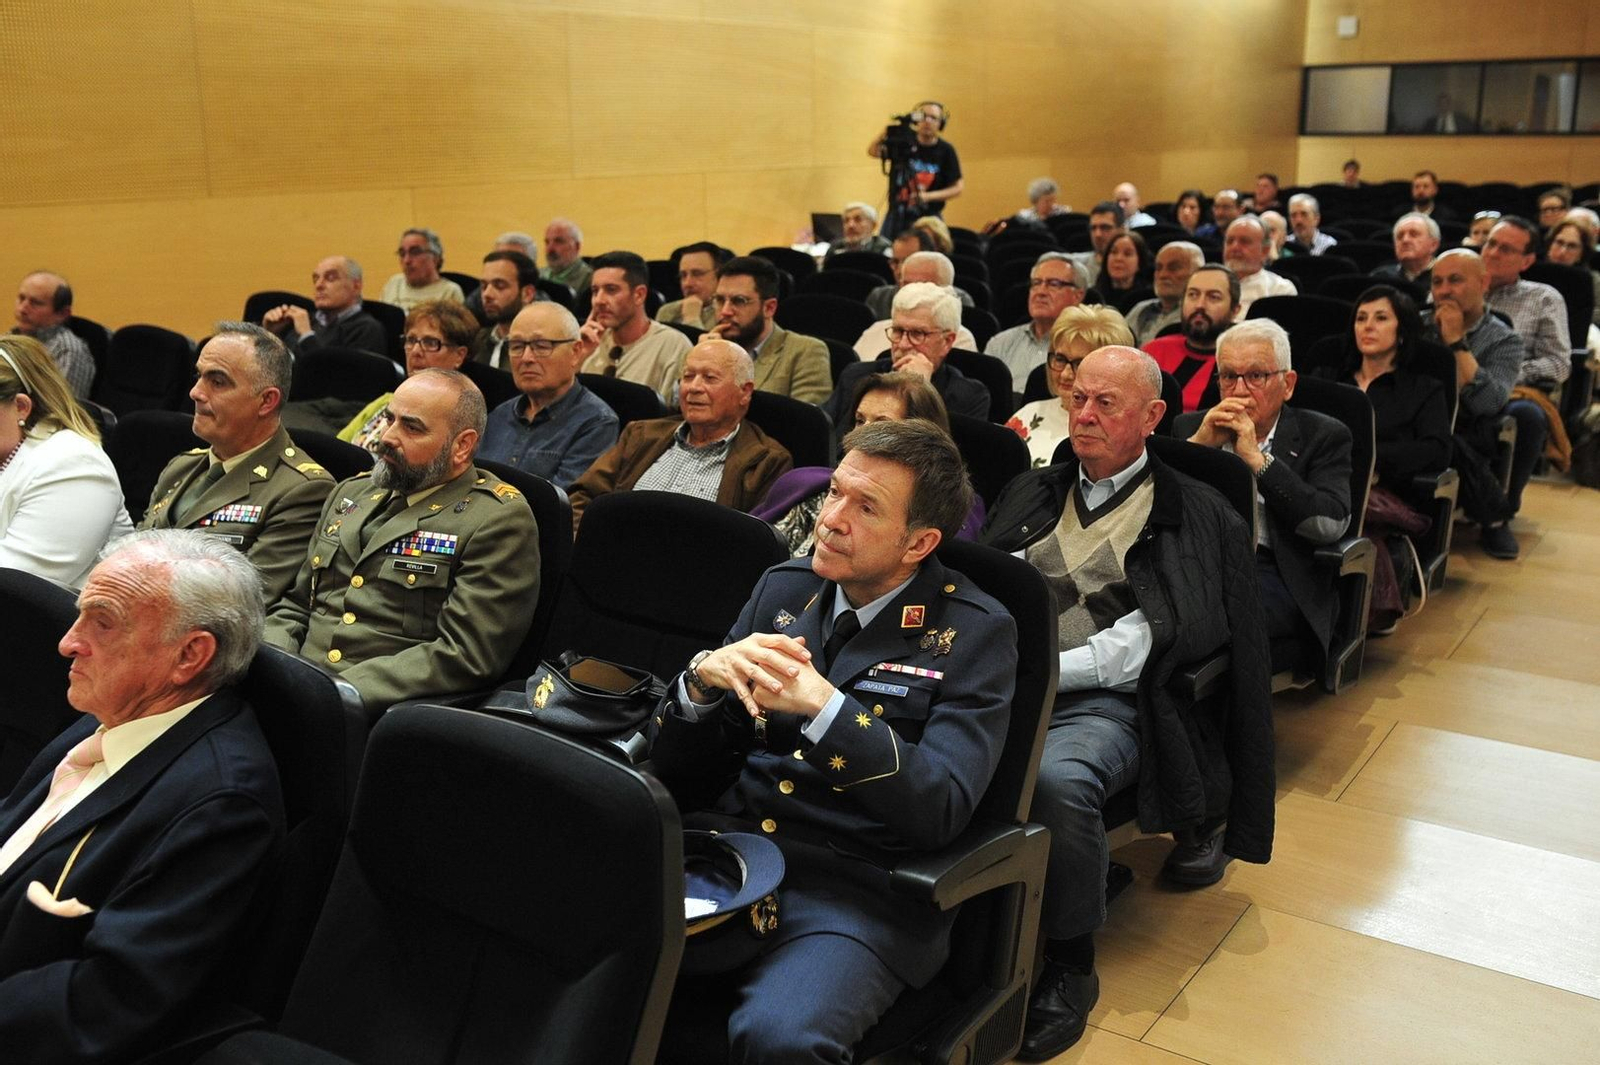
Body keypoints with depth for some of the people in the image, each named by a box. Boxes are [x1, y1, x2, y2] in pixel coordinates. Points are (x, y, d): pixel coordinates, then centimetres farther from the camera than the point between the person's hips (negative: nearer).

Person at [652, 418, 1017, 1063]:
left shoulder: (974, 634, -4)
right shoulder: (784, 588, 10)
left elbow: (942, 809, -15)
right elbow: (675, 763, 10)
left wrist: (823, 707, -25)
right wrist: (703, 677, -11)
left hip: (858, 888, -4)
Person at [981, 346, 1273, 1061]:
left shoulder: (1197, 515, 10)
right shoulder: (1031, 493, 25)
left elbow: (1153, 633, -3)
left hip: (1102, 702, -3)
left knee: (1055, 779, -37)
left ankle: (1071, 965, -14)